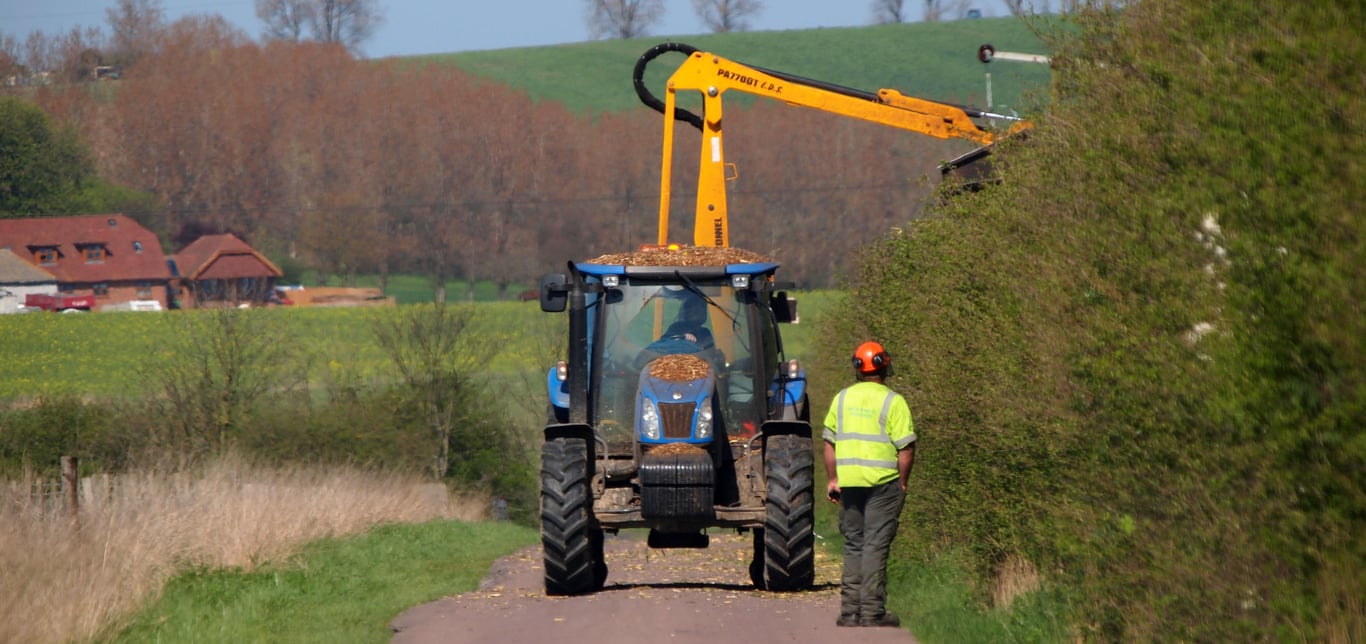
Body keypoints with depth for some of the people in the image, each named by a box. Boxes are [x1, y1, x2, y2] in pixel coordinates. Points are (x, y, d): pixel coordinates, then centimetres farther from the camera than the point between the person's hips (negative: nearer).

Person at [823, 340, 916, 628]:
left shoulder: (842, 398, 8)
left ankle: (850, 609, 10)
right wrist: (902, 483, 0)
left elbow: (830, 443, 11)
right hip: (882, 481, -4)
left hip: (848, 482, 4)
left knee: (853, 545, 12)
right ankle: (872, 611, -4)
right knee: (876, 545, -3)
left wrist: (832, 479, 18)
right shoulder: (892, 401, -7)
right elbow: (906, 448, -10)